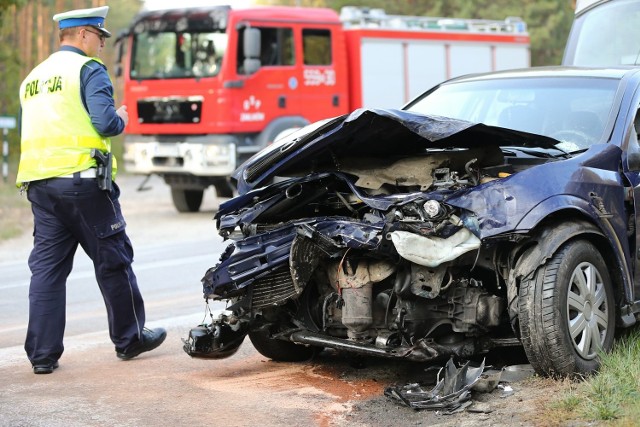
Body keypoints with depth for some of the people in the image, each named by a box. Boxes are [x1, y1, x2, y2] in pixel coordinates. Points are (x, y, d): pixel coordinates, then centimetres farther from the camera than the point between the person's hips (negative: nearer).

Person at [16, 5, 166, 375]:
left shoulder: (34, 76, 20)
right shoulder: (88, 69, -5)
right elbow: (105, 122, -16)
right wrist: (121, 120, 5)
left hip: (37, 181, 7)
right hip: (81, 178, -7)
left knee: (47, 266, 6)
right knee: (113, 260, 6)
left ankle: (43, 353, 5)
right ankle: (129, 338, 17)